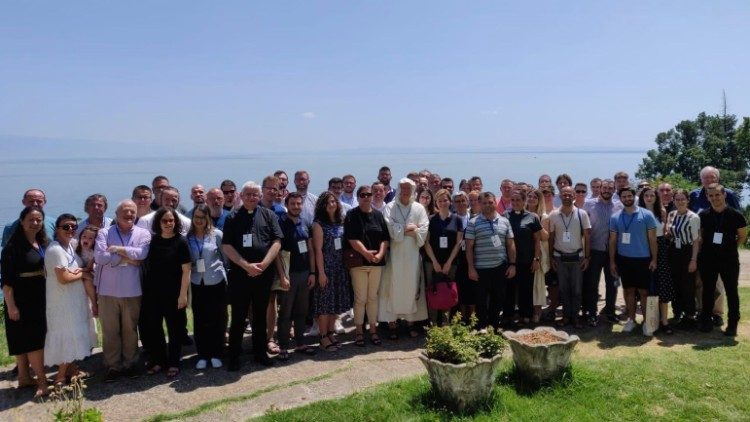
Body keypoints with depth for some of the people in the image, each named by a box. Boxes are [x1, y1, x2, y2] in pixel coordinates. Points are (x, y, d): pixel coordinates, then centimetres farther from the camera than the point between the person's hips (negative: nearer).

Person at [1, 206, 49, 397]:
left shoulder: (42, 243, 8)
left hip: (40, 298, 7)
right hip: (21, 300, -7)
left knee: (30, 339, 13)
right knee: (32, 340, -3)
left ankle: (24, 377, 24)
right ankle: (42, 380, 1)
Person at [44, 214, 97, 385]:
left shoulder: (72, 245, 7)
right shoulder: (55, 250, -20)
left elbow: (77, 270, 15)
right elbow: (64, 278, -25)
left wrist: (78, 271, -9)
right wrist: (82, 273, -8)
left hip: (75, 299, 9)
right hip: (63, 301, -9)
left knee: (74, 335, 16)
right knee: (68, 336, -2)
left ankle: (72, 370, 28)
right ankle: (61, 377, 11)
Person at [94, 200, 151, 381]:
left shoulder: (143, 234, 2)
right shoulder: (104, 233, 0)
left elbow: (141, 253, -17)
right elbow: (100, 257, -14)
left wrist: (116, 249, -12)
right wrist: (127, 258, -12)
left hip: (132, 291, 0)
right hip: (108, 291, 0)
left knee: (130, 329, 11)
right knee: (110, 330, 8)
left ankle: (130, 363, 25)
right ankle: (113, 365, 20)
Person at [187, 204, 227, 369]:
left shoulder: (217, 234, -6)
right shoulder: (188, 237, 0)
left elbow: (226, 256, -1)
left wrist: (228, 275, 0)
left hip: (216, 282, -2)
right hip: (197, 283, 2)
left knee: (217, 319, 5)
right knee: (200, 320, 6)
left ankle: (216, 354, 18)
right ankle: (202, 355, 19)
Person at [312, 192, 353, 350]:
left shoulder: (341, 222, 9)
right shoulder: (319, 224, -7)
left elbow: (345, 245, 11)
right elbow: (318, 250, -11)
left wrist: (346, 265, 4)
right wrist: (321, 272, -15)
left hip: (340, 267, 6)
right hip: (326, 267, -6)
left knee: (336, 301, 11)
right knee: (324, 301, 0)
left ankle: (331, 332, 23)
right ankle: (323, 337, 9)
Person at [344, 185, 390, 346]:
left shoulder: (378, 215, 10)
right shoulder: (352, 216, -1)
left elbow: (385, 238, 5)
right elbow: (352, 238, -10)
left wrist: (380, 253, -10)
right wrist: (365, 252, -19)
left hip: (376, 262, 3)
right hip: (358, 262, -3)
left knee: (373, 297, 10)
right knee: (360, 298, 1)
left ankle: (373, 329, 19)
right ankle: (359, 331, 12)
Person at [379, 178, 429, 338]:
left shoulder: (419, 208, 8)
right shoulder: (390, 207, 2)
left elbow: (423, 230, -4)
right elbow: (391, 229, -10)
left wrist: (402, 230, -10)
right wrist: (411, 227, -6)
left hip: (413, 254, 2)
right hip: (395, 254, -2)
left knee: (412, 287, 5)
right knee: (393, 287, -1)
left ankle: (411, 322, 15)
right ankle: (392, 323, 5)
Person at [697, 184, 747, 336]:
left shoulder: (735, 215, -6)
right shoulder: (703, 215, 1)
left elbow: (742, 236, 5)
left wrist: (731, 248, 1)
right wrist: (703, 249, 2)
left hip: (729, 260, -2)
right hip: (707, 259, 2)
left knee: (731, 291, 4)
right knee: (708, 291, 10)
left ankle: (732, 324, 13)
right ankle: (706, 321, 20)